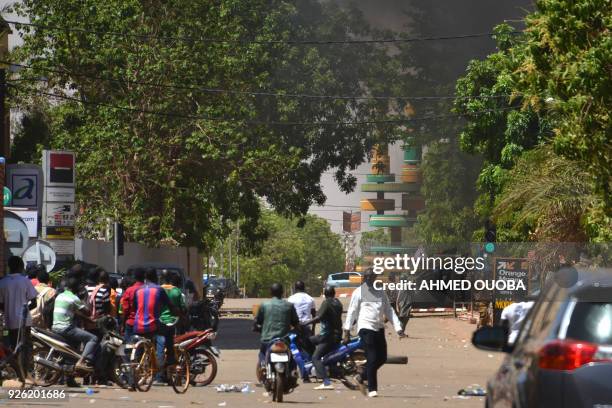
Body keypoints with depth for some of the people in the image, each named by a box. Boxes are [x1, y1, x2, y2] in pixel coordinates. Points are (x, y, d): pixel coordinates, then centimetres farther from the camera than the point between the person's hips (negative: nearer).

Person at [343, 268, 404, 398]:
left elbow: (389, 311, 13)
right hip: (366, 328, -6)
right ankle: (372, 389, -2)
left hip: (379, 328, 6)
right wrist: (347, 331, -3)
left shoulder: (380, 292, 15)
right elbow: (352, 312, 1)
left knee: (382, 358, 7)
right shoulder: (359, 292, 2)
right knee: (372, 359, -9)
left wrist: (398, 328, 3)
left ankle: (362, 377, 27)